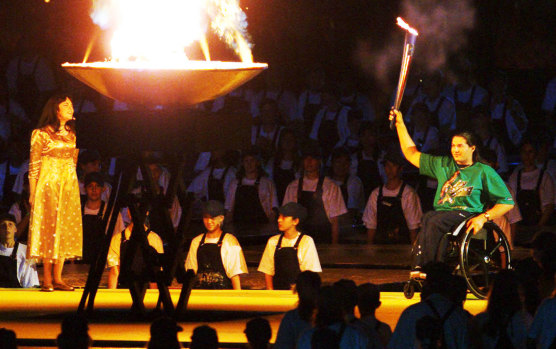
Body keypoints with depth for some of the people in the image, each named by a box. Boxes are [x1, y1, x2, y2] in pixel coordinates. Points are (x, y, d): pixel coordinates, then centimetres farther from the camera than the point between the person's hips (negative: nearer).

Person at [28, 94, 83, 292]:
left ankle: (57, 278, 3)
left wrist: (73, 187, 13)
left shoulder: (71, 135, 15)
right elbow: (34, 166, -5)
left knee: (65, 229, 1)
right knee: (48, 228, -7)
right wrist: (32, 193, -10)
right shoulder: (41, 134, -3)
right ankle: (47, 279, -4)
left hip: (69, 187, 6)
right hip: (48, 186, -6)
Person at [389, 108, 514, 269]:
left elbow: (507, 202, 4)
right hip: (442, 212, 4)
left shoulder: (483, 171, 10)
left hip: (467, 214, -4)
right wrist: (400, 124, 27)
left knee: (434, 222, -36)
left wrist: (483, 218, -11)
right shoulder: (443, 164, 24)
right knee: (427, 218, -34)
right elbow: (411, 153, 31)